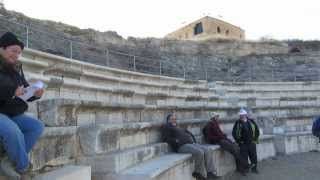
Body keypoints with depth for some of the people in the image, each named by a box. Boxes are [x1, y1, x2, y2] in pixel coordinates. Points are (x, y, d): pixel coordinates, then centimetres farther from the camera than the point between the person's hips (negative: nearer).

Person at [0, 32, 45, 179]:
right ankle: (22, 166, -9)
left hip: (12, 115, 7)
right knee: (13, 131, -33)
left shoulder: (16, 69, 13)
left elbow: (25, 92, 13)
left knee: (37, 126, -13)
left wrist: (35, 94, -8)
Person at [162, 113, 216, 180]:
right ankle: (201, 174, -13)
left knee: (206, 149, -12)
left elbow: (189, 133, 34)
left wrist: (192, 139, 14)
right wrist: (176, 141, -14)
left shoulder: (179, 128, 32)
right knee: (199, 152, -28)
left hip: (191, 143, 8)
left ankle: (210, 171, -12)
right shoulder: (167, 127, 9)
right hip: (181, 146, -8)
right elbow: (166, 138, -6)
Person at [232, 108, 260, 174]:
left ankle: (254, 168, 25)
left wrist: (255, 139, 9)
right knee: (244, 158, 0)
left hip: (252, 143, 2)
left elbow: (257, 130, 13)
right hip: (243, 144, -2)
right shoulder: (237, 123, -4)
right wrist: (238, 140, -2)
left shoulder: (251, 121, 2)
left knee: (254, 156, 8)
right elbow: (234, 133, 2)